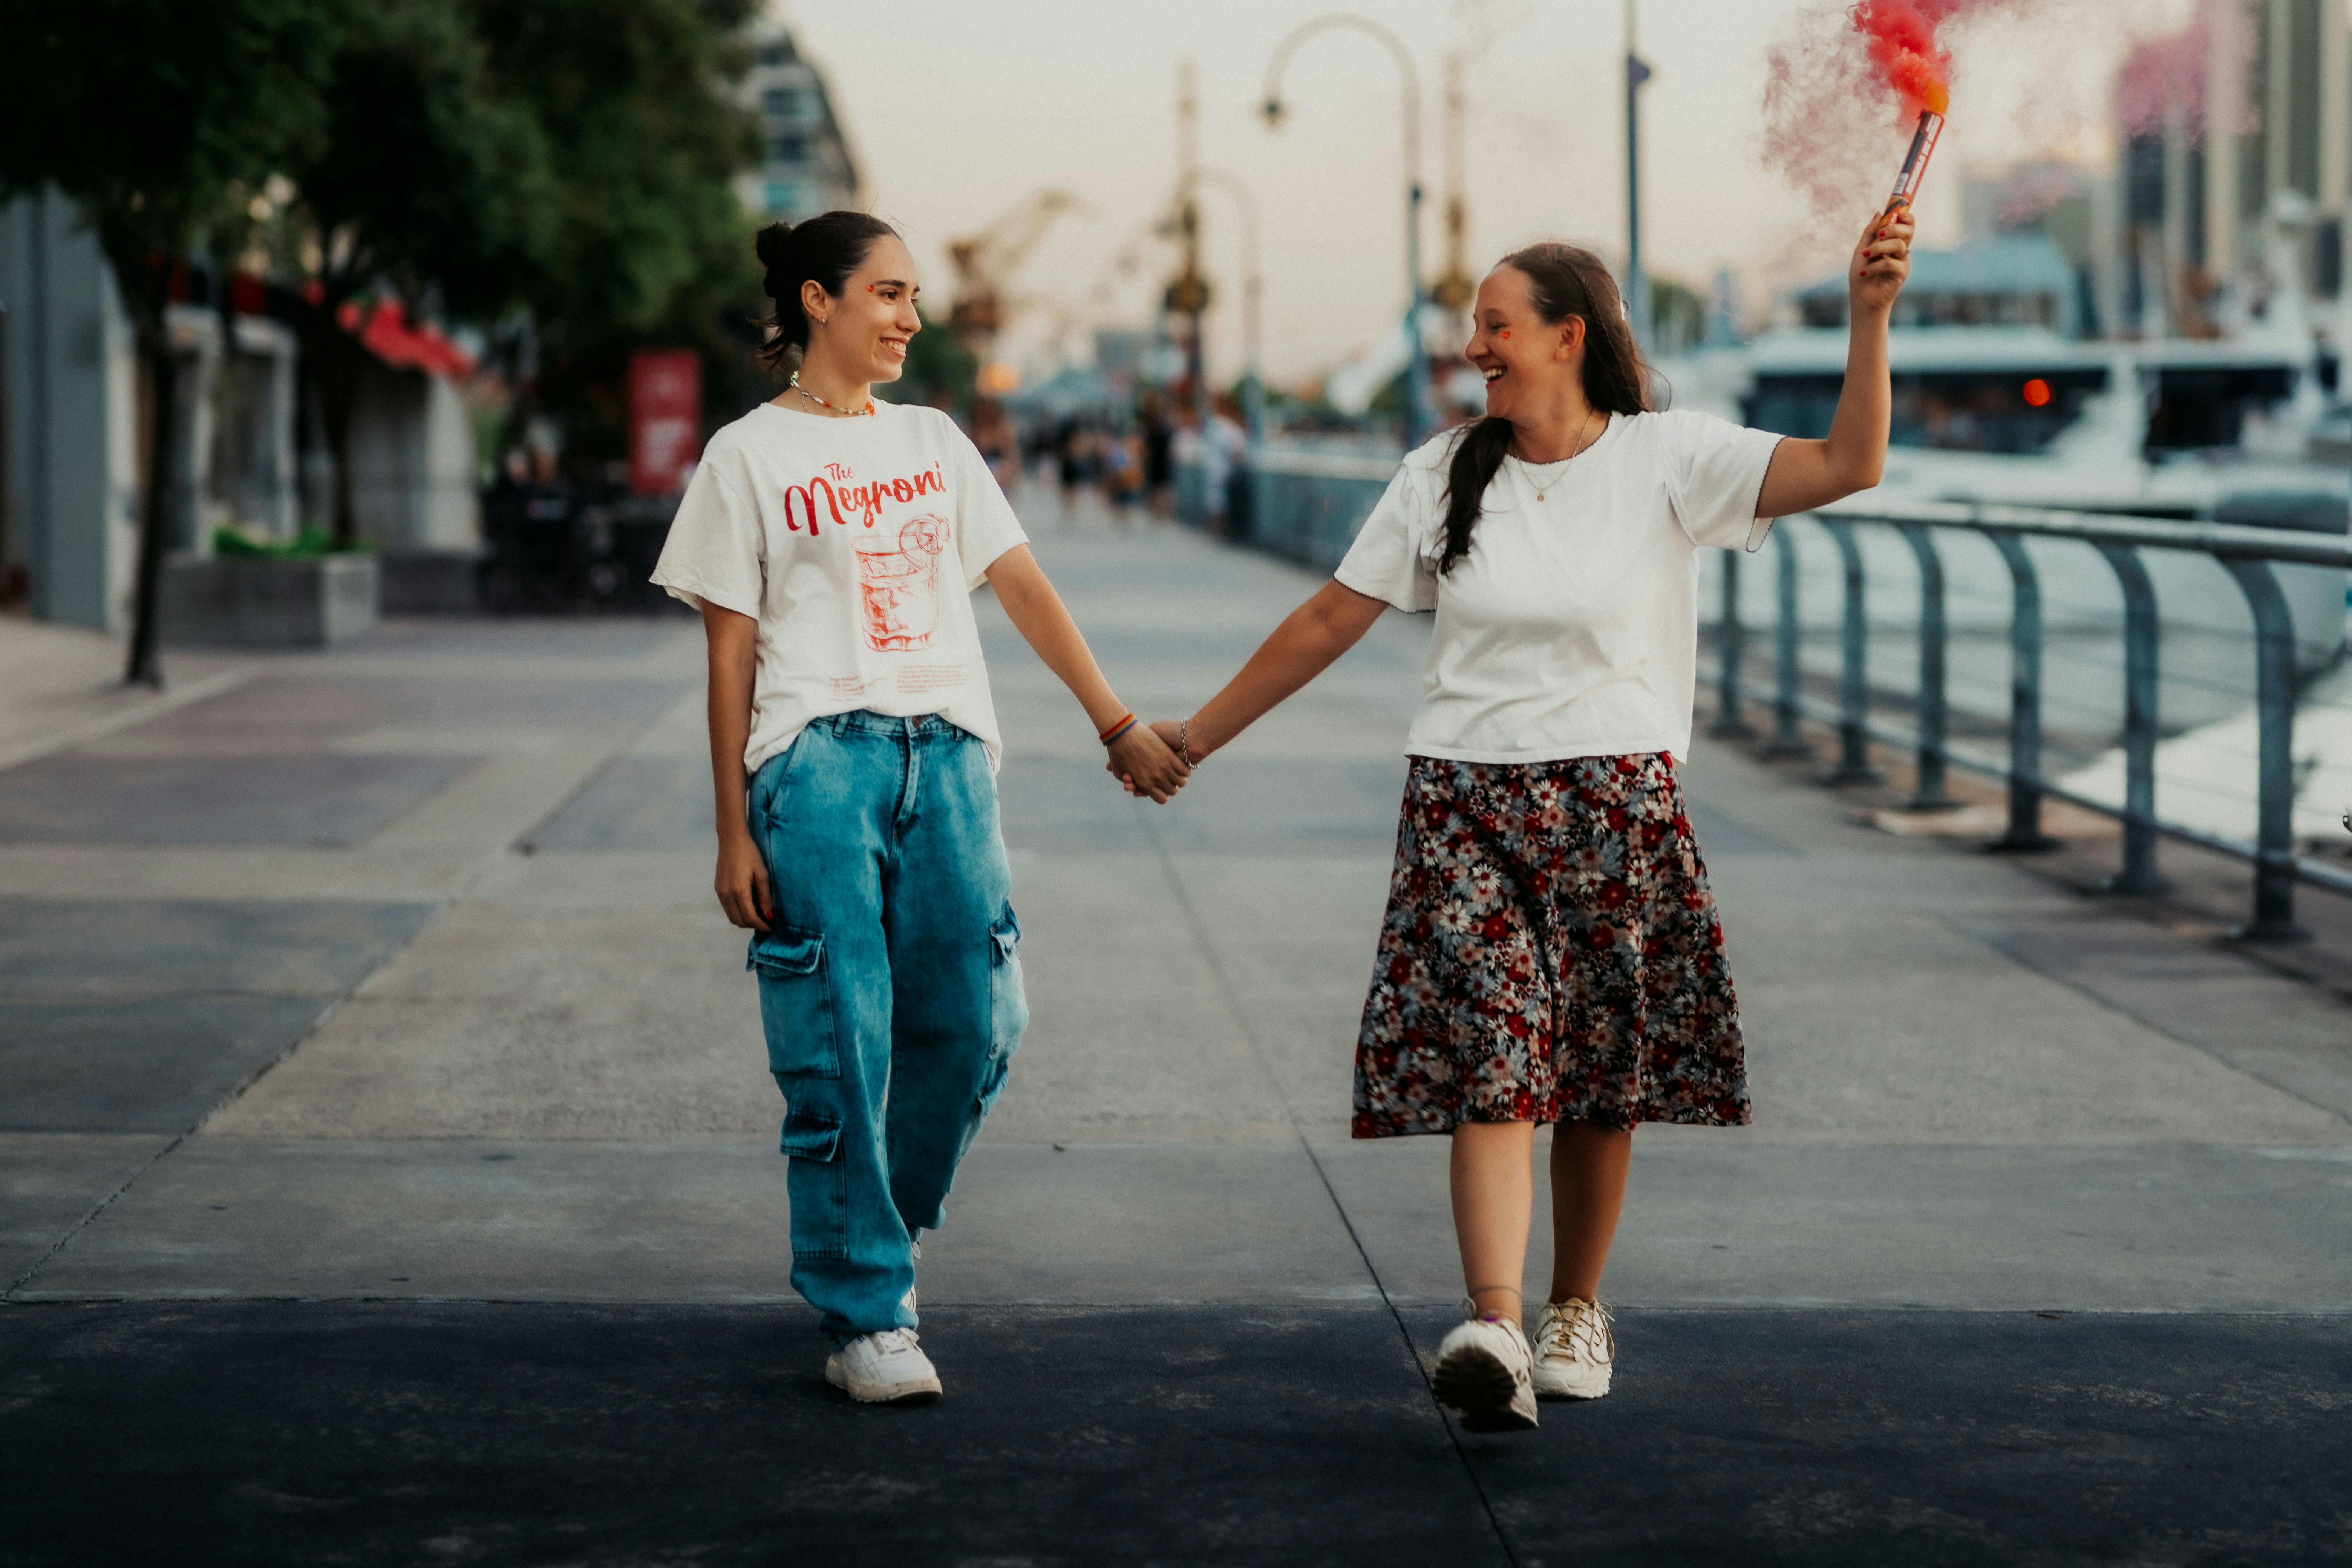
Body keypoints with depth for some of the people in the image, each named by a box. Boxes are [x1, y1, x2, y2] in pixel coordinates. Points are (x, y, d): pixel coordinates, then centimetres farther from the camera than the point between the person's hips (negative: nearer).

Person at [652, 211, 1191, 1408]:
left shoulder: (932, 443, 17)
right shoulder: (750, 456, 4)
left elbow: (1023, 588, 16)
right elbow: (730, 654, 2)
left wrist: (1117, 724, 8)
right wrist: (734, 834, -3)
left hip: (949, 757, 4)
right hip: (816, 763, -4)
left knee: (975, 1024, -1)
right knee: (839, 1048, -6)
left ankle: (869, 1232, 22)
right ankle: (864, 1317, 1)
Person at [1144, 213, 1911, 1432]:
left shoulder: (1667, 461, -1)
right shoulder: (1442, 478, 8)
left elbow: (1849, 465, -12)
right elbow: (1330, 621, 13)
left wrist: (1870, 318, -25)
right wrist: (1198, 736, 15)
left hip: (1616, 808, -1)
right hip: (1468, 805, 1)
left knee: (1600, 1073, 6)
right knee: (1492, 1058, -14)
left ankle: (1575, 1310, 26)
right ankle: (1492, 1328, -26)